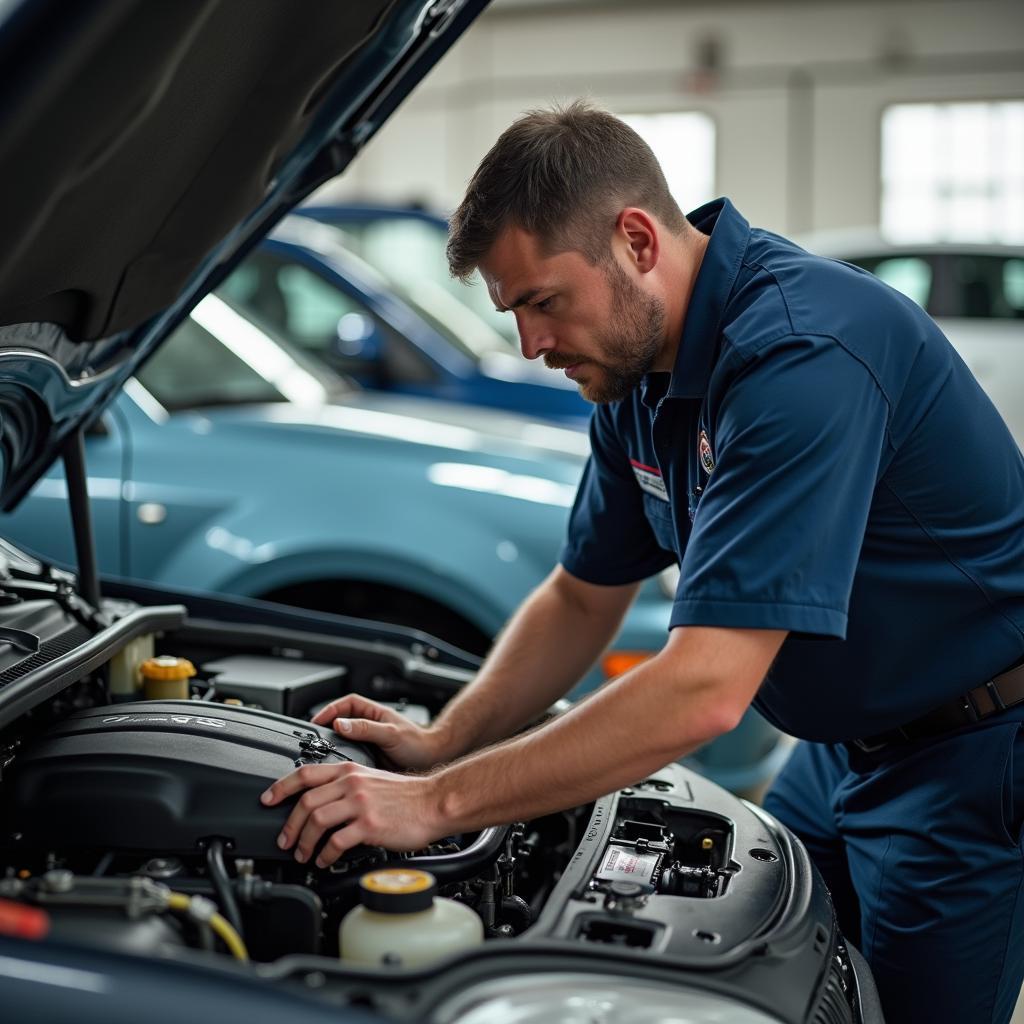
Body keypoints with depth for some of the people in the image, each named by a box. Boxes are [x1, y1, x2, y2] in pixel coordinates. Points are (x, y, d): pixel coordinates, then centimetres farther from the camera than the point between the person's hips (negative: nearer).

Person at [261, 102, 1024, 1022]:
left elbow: (703, 692, -37)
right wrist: (441, 745, -4)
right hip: (845, 742, 8)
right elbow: (584, 598, 9)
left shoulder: (800, 352, -32)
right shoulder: (640, 368, -1)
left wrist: (438, 804, -32)